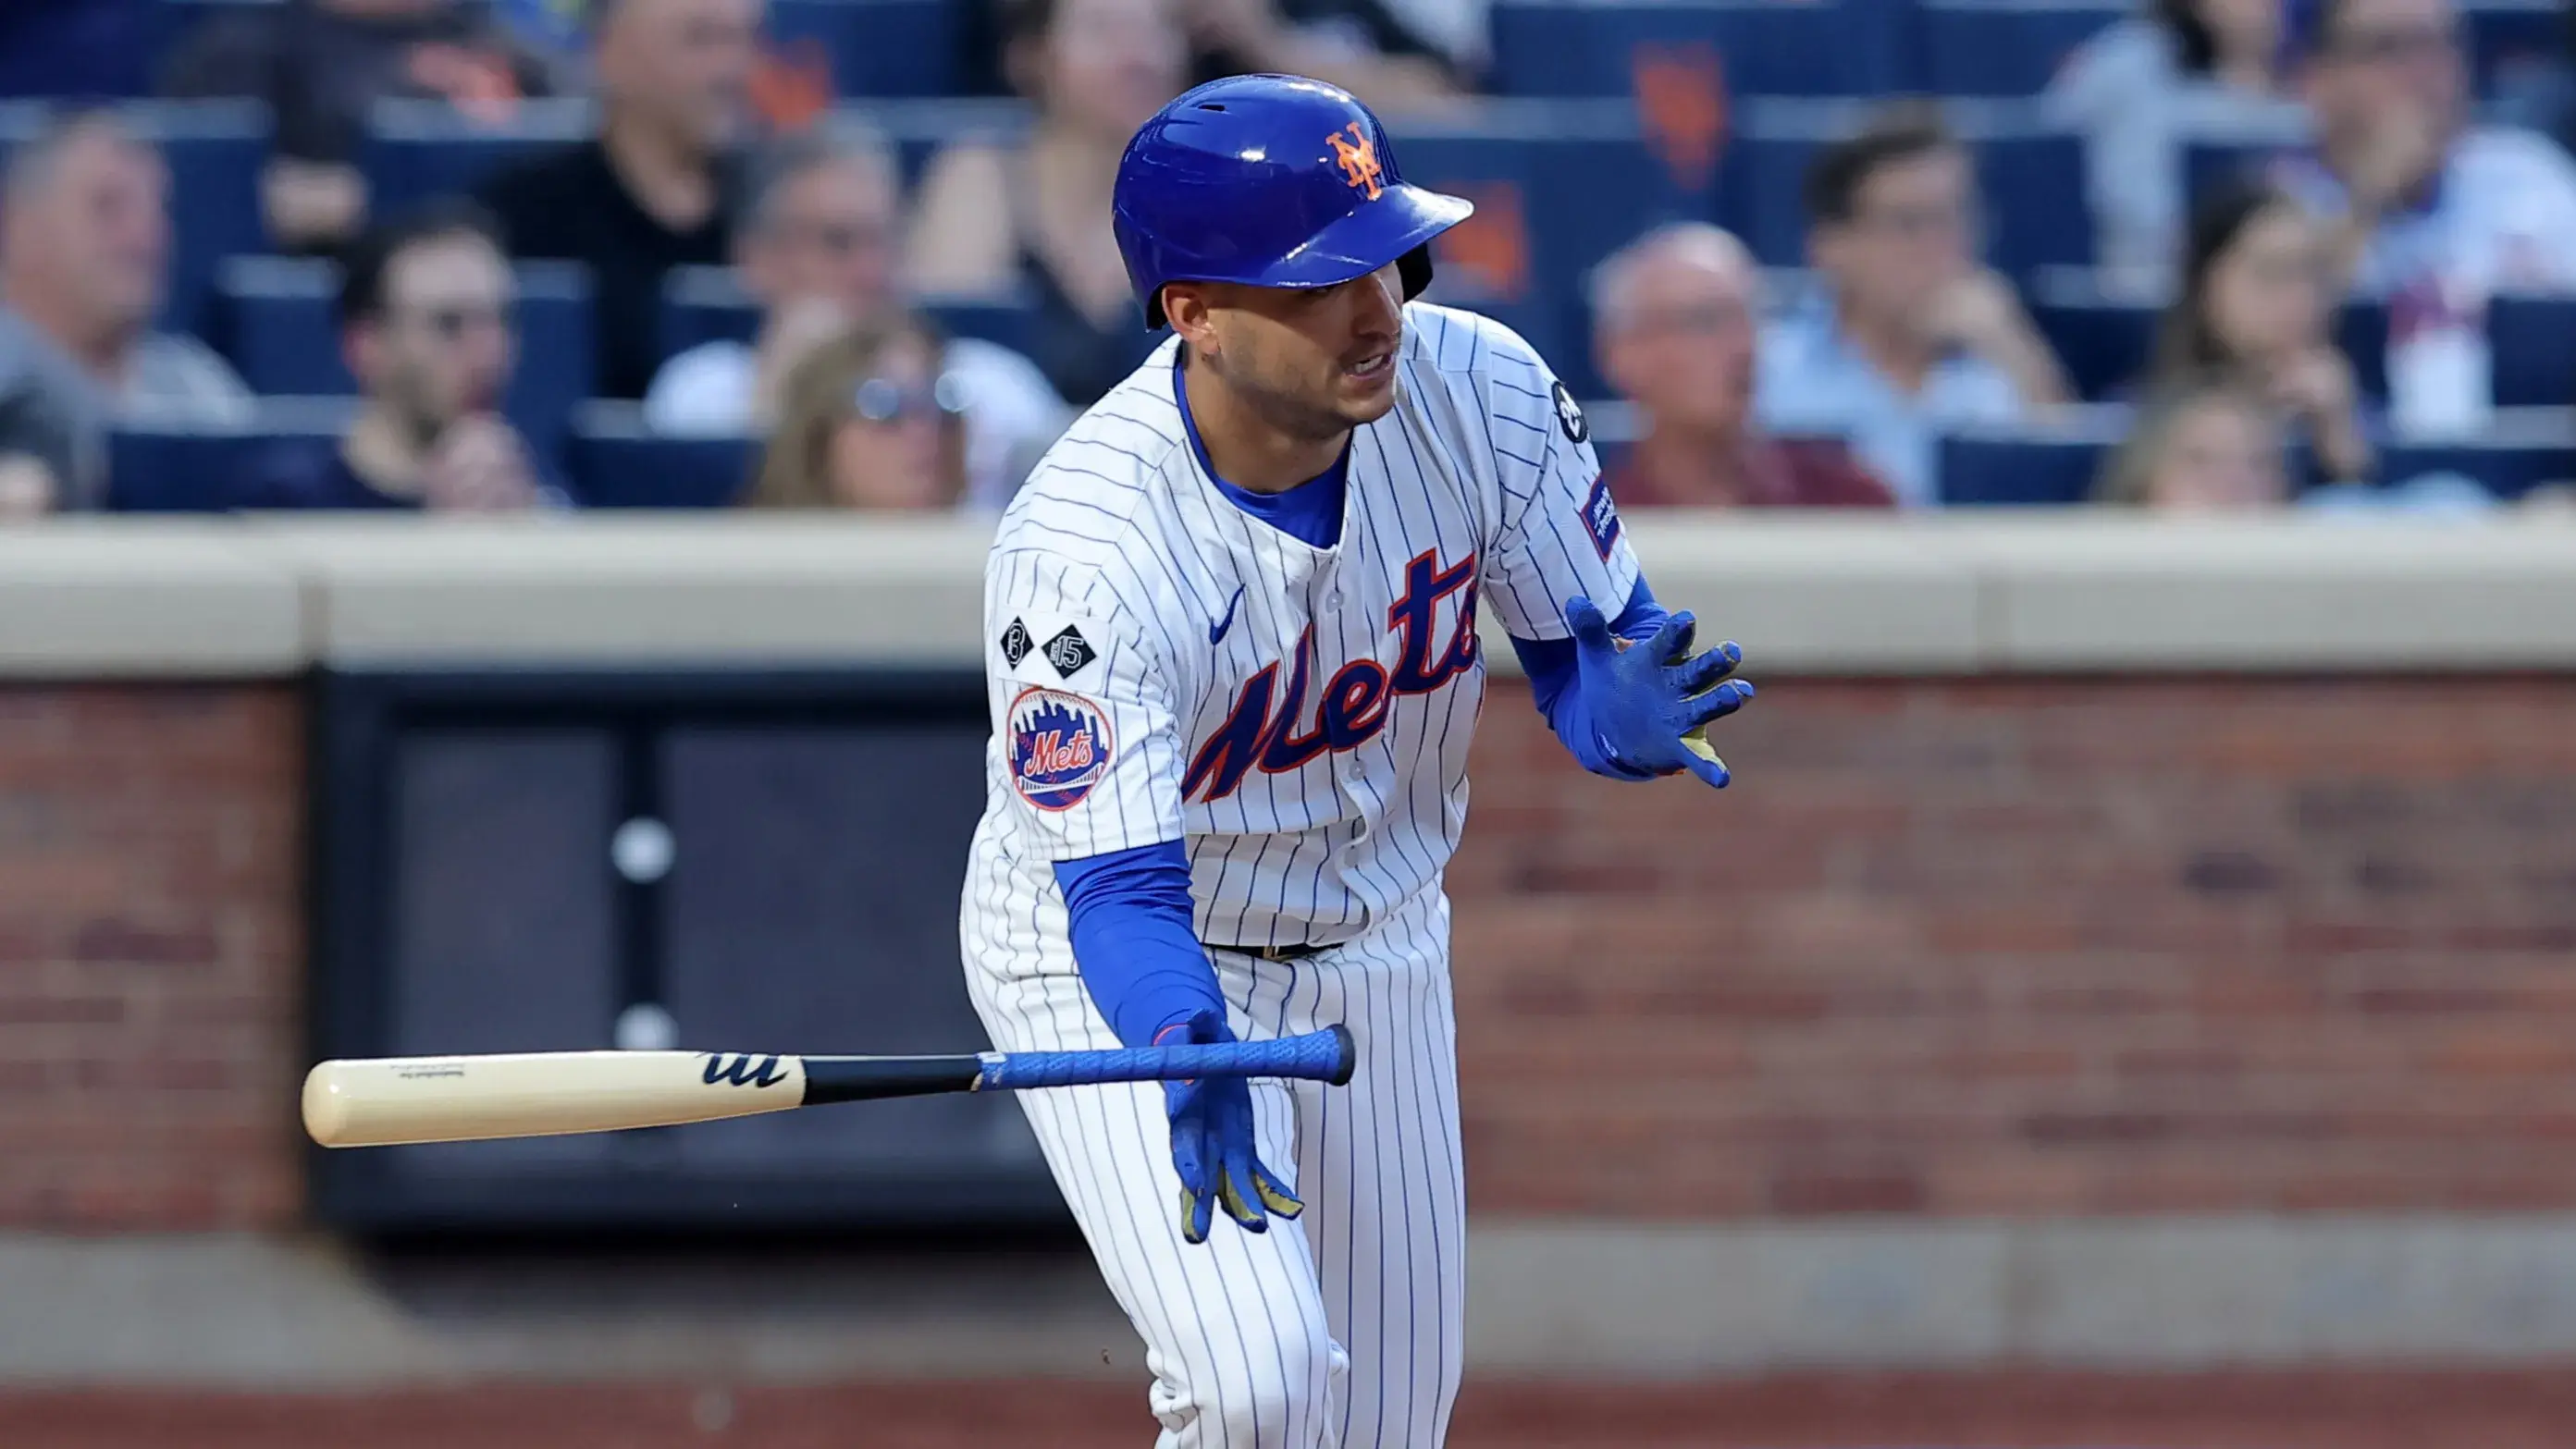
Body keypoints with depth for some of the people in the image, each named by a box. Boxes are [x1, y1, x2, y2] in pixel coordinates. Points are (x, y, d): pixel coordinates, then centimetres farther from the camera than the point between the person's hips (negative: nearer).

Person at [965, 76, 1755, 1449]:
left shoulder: (1480, 391, -19)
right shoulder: (1081, 558, -33)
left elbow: (1585, 653, -8)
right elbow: (1121, 889, -36)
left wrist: (1619, 707, -33)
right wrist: (1189, 1056, -58)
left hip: (1375, 947, 6)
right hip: (1119, 975, -5)